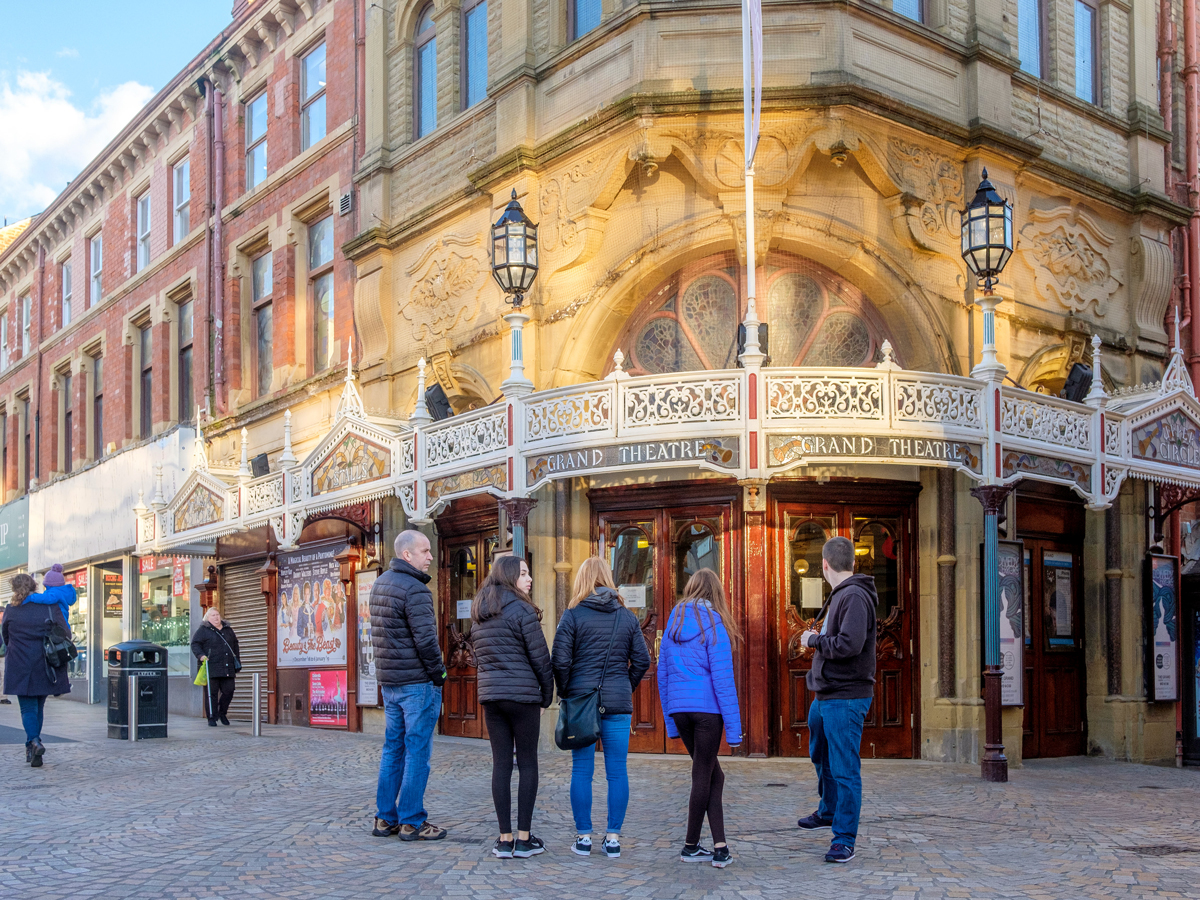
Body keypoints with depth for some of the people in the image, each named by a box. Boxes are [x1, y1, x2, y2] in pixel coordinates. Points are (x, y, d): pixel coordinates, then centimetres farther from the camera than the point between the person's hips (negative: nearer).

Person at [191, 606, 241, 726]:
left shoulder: (228, 629, 19)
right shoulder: (203, 630, 4)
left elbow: (235, 645, 28)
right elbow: (195, 644, -1)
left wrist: (237, 660, 22)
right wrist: (201, 655, -16)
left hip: (228, 669, 5)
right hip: (212, 669, -5)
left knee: (229, 691, 1)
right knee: (212, 693, -3)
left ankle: (222, 713, 23)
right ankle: (212, 718, 4)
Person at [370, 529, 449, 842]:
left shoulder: (380, 584, 13)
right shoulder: (415, 589, -16)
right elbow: (425, 639, -21)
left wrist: (387, 668, 17)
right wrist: (438, 674, -9)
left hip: (388, 681, 9)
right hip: (417, 681, -9)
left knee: (393, 748, 14)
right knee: (417, 751, -2)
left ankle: (385, 818, 18)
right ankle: (411, 822, 2)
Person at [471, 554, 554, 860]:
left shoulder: (479, 614, 13)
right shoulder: (521, 609, -9)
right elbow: (540, 657, -8)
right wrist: (547, 696, 3)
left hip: (490, 696, 6)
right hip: (522, 695, -6)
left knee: (501, 764, 6)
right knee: (527, 763, 3)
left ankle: (504, 840, 6)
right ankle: (524, 838, 4)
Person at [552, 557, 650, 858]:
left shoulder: (573, 615, -3)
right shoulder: (627, 616, 6)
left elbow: (560, 660, -9)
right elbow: (642, 660, 5)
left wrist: (564, 692, 5)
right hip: (618, 703, 2)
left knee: (582, 771, 5)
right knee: (617, 771, 6)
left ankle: (583, 837, 8)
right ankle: (613, 837, 8)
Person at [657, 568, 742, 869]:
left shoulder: (673, 622, 10)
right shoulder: (714, 623, -7)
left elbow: (662, 672, 13)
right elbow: (722, 676, -10)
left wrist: (670, 720, 17)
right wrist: (733, 726, -8)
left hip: (678, 708, 5)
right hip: (707, 708, -5)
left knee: (712, 775, 13)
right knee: (703, 776, 6)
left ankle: (720, 846, 6)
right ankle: (691, 846, 14)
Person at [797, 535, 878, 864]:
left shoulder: (854, 597, -18)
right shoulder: (840, 595, 13)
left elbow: (849, 644, -28)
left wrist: (814, 640, -16)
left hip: (846, 698, -11)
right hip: (825, 697, 11)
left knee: (844, 769, -5)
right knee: (820, 756, 28)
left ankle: (844, 840, 1)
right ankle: (828, 811, 48)